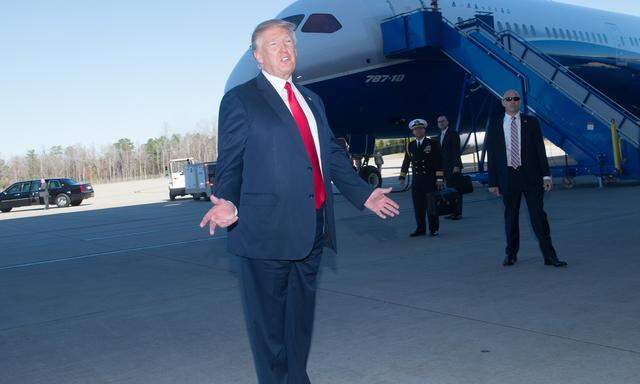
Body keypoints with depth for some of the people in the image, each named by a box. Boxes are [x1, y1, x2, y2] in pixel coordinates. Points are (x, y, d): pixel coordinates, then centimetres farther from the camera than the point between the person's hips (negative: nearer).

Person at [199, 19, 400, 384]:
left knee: (302, 313, 17)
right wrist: (228, 203, -22)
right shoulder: (240, 100, -1)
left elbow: (333, 154, 21)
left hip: (312, 228, 7)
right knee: (269, 320, 3)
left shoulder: (312, 100, 19)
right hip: (268, 230, -6)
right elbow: (230, 163, -5)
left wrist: (363, 193, 16)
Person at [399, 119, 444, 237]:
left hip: (430, 179, -3)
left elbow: (439, 162, -5)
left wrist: (440, 178, -10)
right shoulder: (410, 146, 11)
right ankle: (420, 229, 14)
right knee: (418, 206, 5)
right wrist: (402, 177, 11)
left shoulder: (433, 143, -1)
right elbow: (406, 162, 17)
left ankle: (434, 229, 11)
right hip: (416, 180, 4)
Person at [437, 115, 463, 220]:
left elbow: (457, 150, -13)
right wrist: (440, 168, 12)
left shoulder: (453, 134, -6)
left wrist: (456, 165, -20)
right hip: (445, 167, 7)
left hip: (454, 167, -7)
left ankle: (458, 213, -3)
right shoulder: (440, 136, 17)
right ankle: (453, 212, 9)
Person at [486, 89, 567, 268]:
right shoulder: (494, 128, 6)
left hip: (531, 176, -1)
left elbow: (540, 149, 3)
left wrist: (546, 175, -4)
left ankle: (549, 256, 2)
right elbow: (491, 157, 6)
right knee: (510, 218, 9)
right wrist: (493, 182, 3)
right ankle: (511, 254, 22)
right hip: (507, 178, 1)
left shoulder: (531, 122, 6)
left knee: (539, 216, -2)